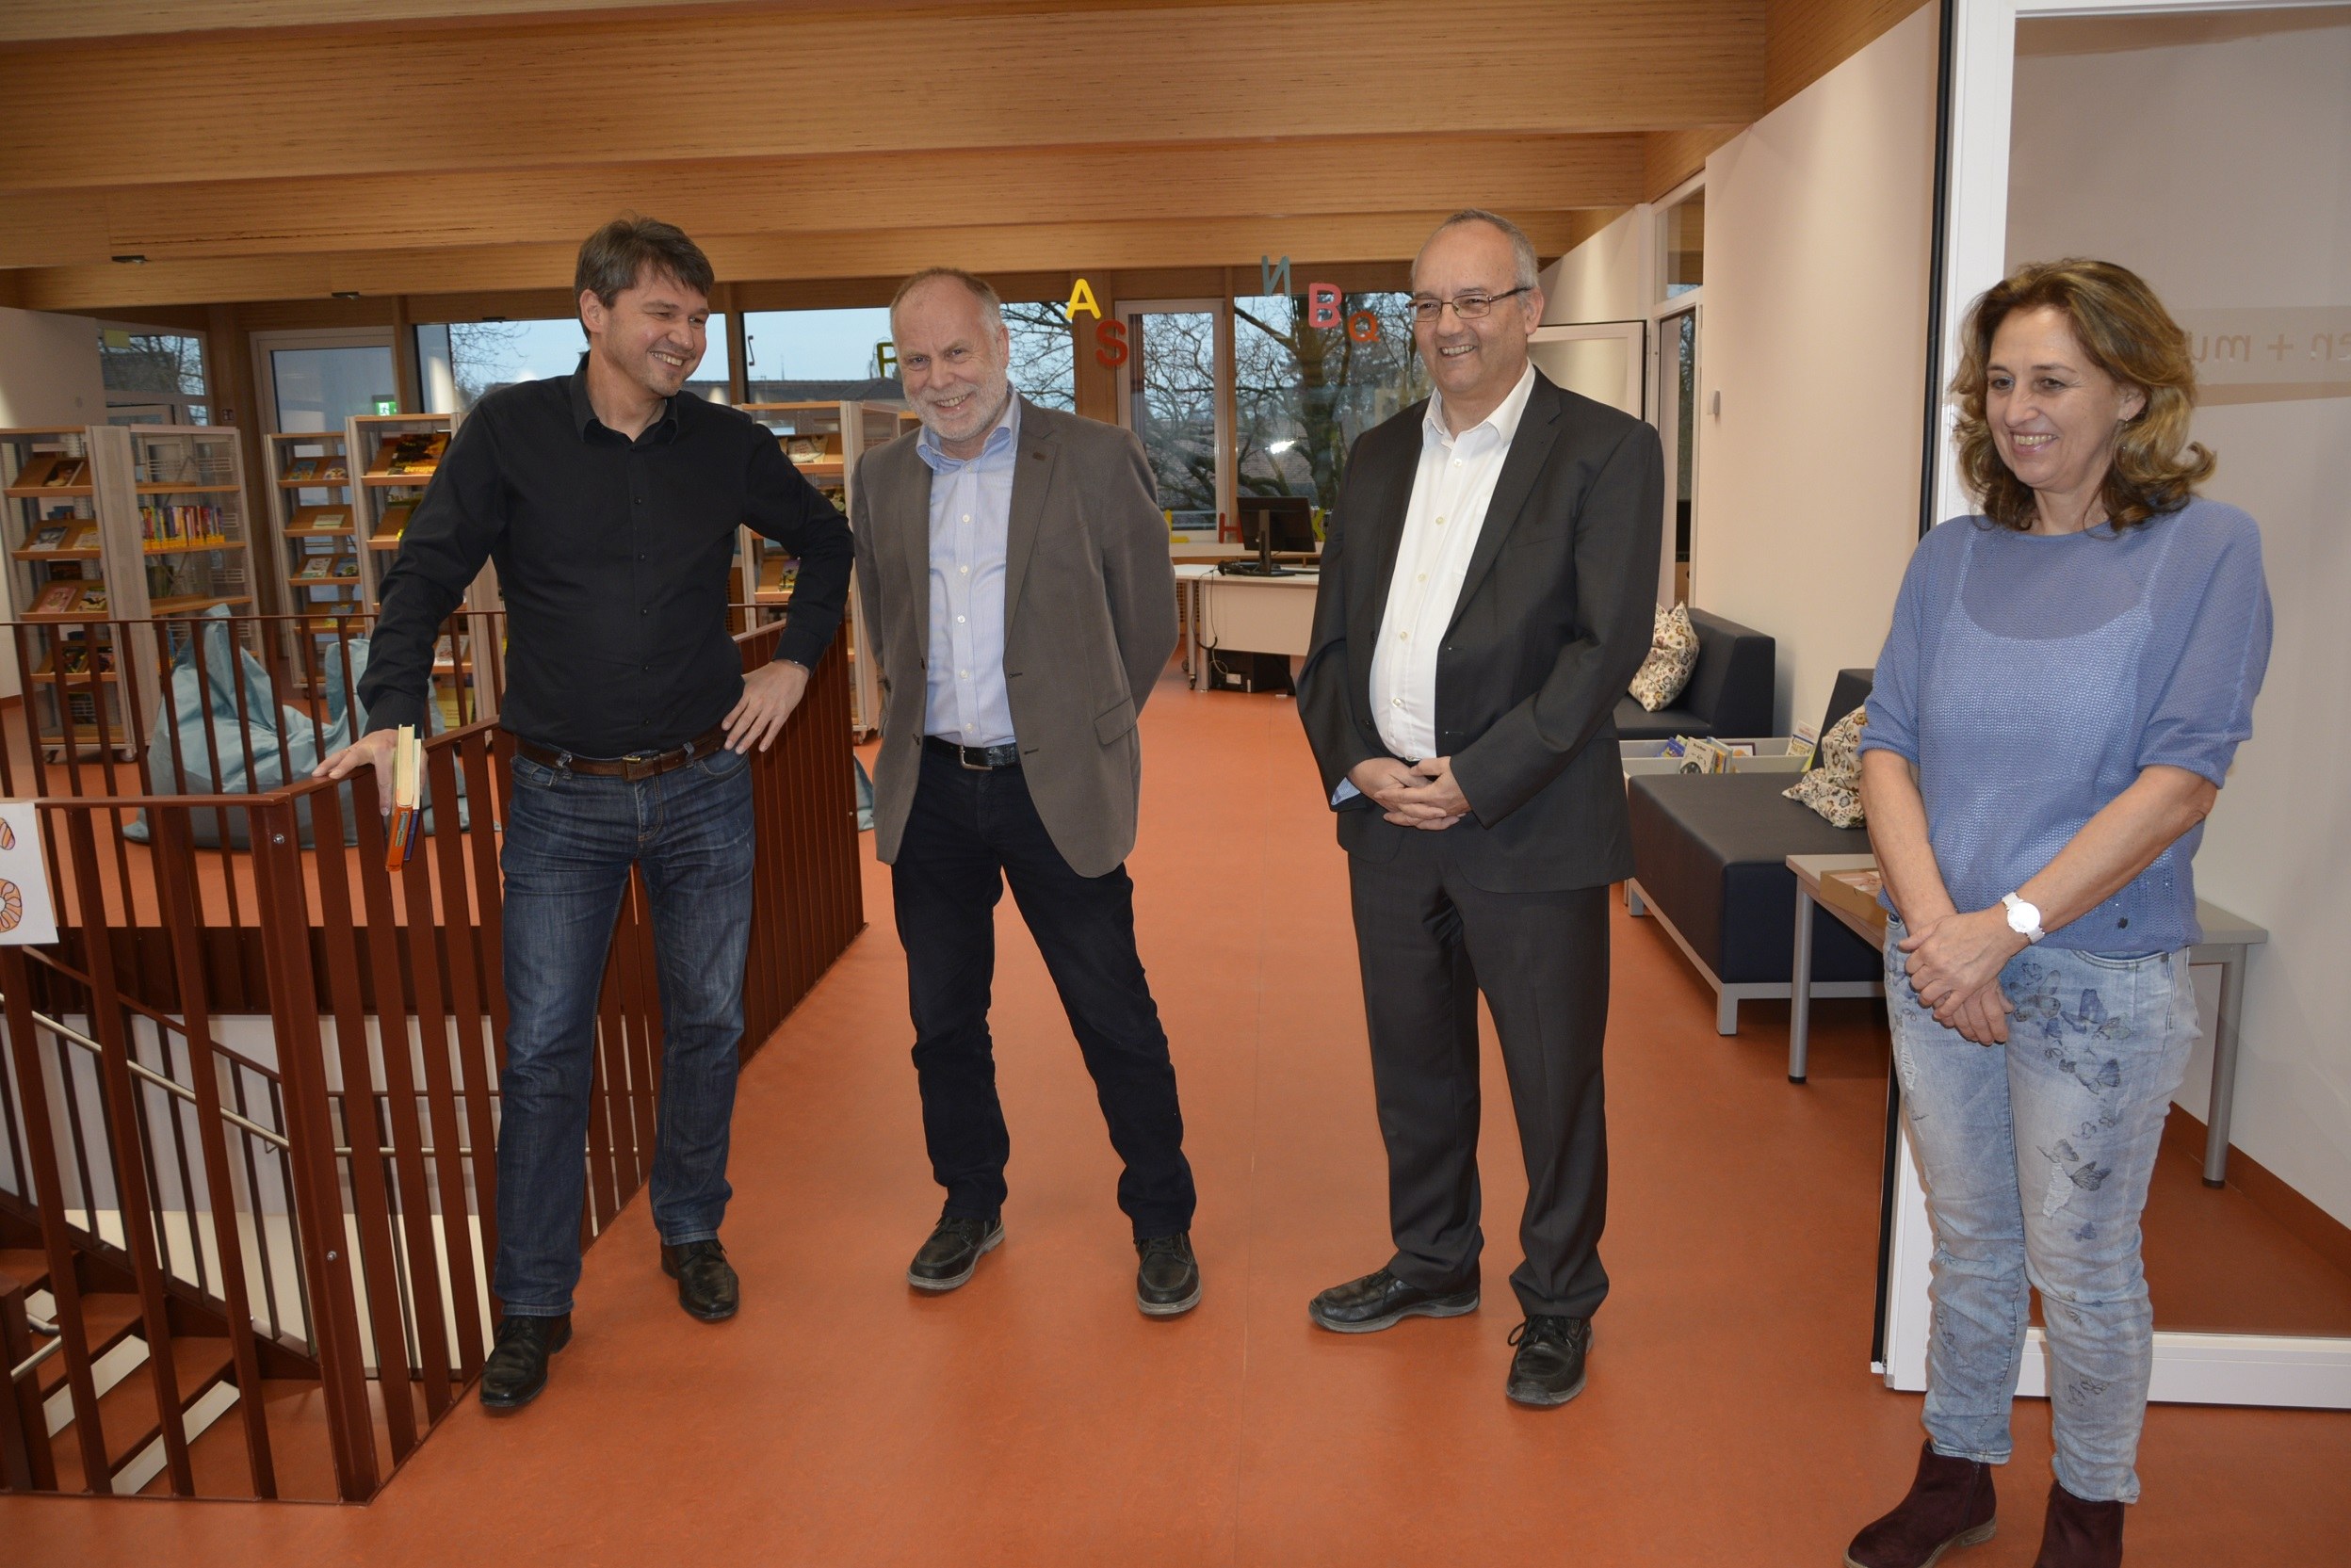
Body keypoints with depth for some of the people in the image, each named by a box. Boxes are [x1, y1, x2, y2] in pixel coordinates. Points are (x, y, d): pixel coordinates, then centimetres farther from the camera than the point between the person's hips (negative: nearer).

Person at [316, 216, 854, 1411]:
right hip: (563, 797, -2)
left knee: (706, 1022, 11)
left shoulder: (725, 445, 2)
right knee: (543, 1049, 1)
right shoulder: (511, 430, -3)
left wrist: (797, 657, 6)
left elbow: (827, 540, 17)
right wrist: (394, 713, -17)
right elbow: (425, 575, -5)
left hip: (703, 786, 2)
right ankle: (533, 1303, 15)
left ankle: (692, 1232, 33)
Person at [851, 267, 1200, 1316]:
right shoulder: (881, 480, 7)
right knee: (943, 1017, 14)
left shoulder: (1096, 460, -5)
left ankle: (1162, 1224, 21)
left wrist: (1084, 729, 8)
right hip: (929, 788, 4)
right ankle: (970, 1205, 34)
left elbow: (1148, 618, 2)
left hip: (1056, 789, -4)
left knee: (1115, 1019, 3)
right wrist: (928, 727, 15)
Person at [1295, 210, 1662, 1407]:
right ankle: (1434, 1262, 38)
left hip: (1530, 827, -5)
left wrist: (1477, 779, -18)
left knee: (1555, 1081, 7)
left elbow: (1609, 643, -13)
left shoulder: (1606, 452, -5)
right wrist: (1351, 762, -5)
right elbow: (1333, 633, 12)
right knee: (1413, 1064, 18)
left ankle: (1558, 1303, 28)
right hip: (1387, 818, 5)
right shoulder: (1378, 456, 12)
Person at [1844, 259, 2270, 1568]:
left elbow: (2180, 781, -15)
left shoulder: (2207, 548, -8)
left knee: (2081, 1265, 10)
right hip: (1941, 963, 4)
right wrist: (1934, 920, -15)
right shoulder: (1953, 559, 4)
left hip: (2101, 976, -3)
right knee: (1969, 1242, 17)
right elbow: (1888, 749, 0)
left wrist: (2006, 925, -20)